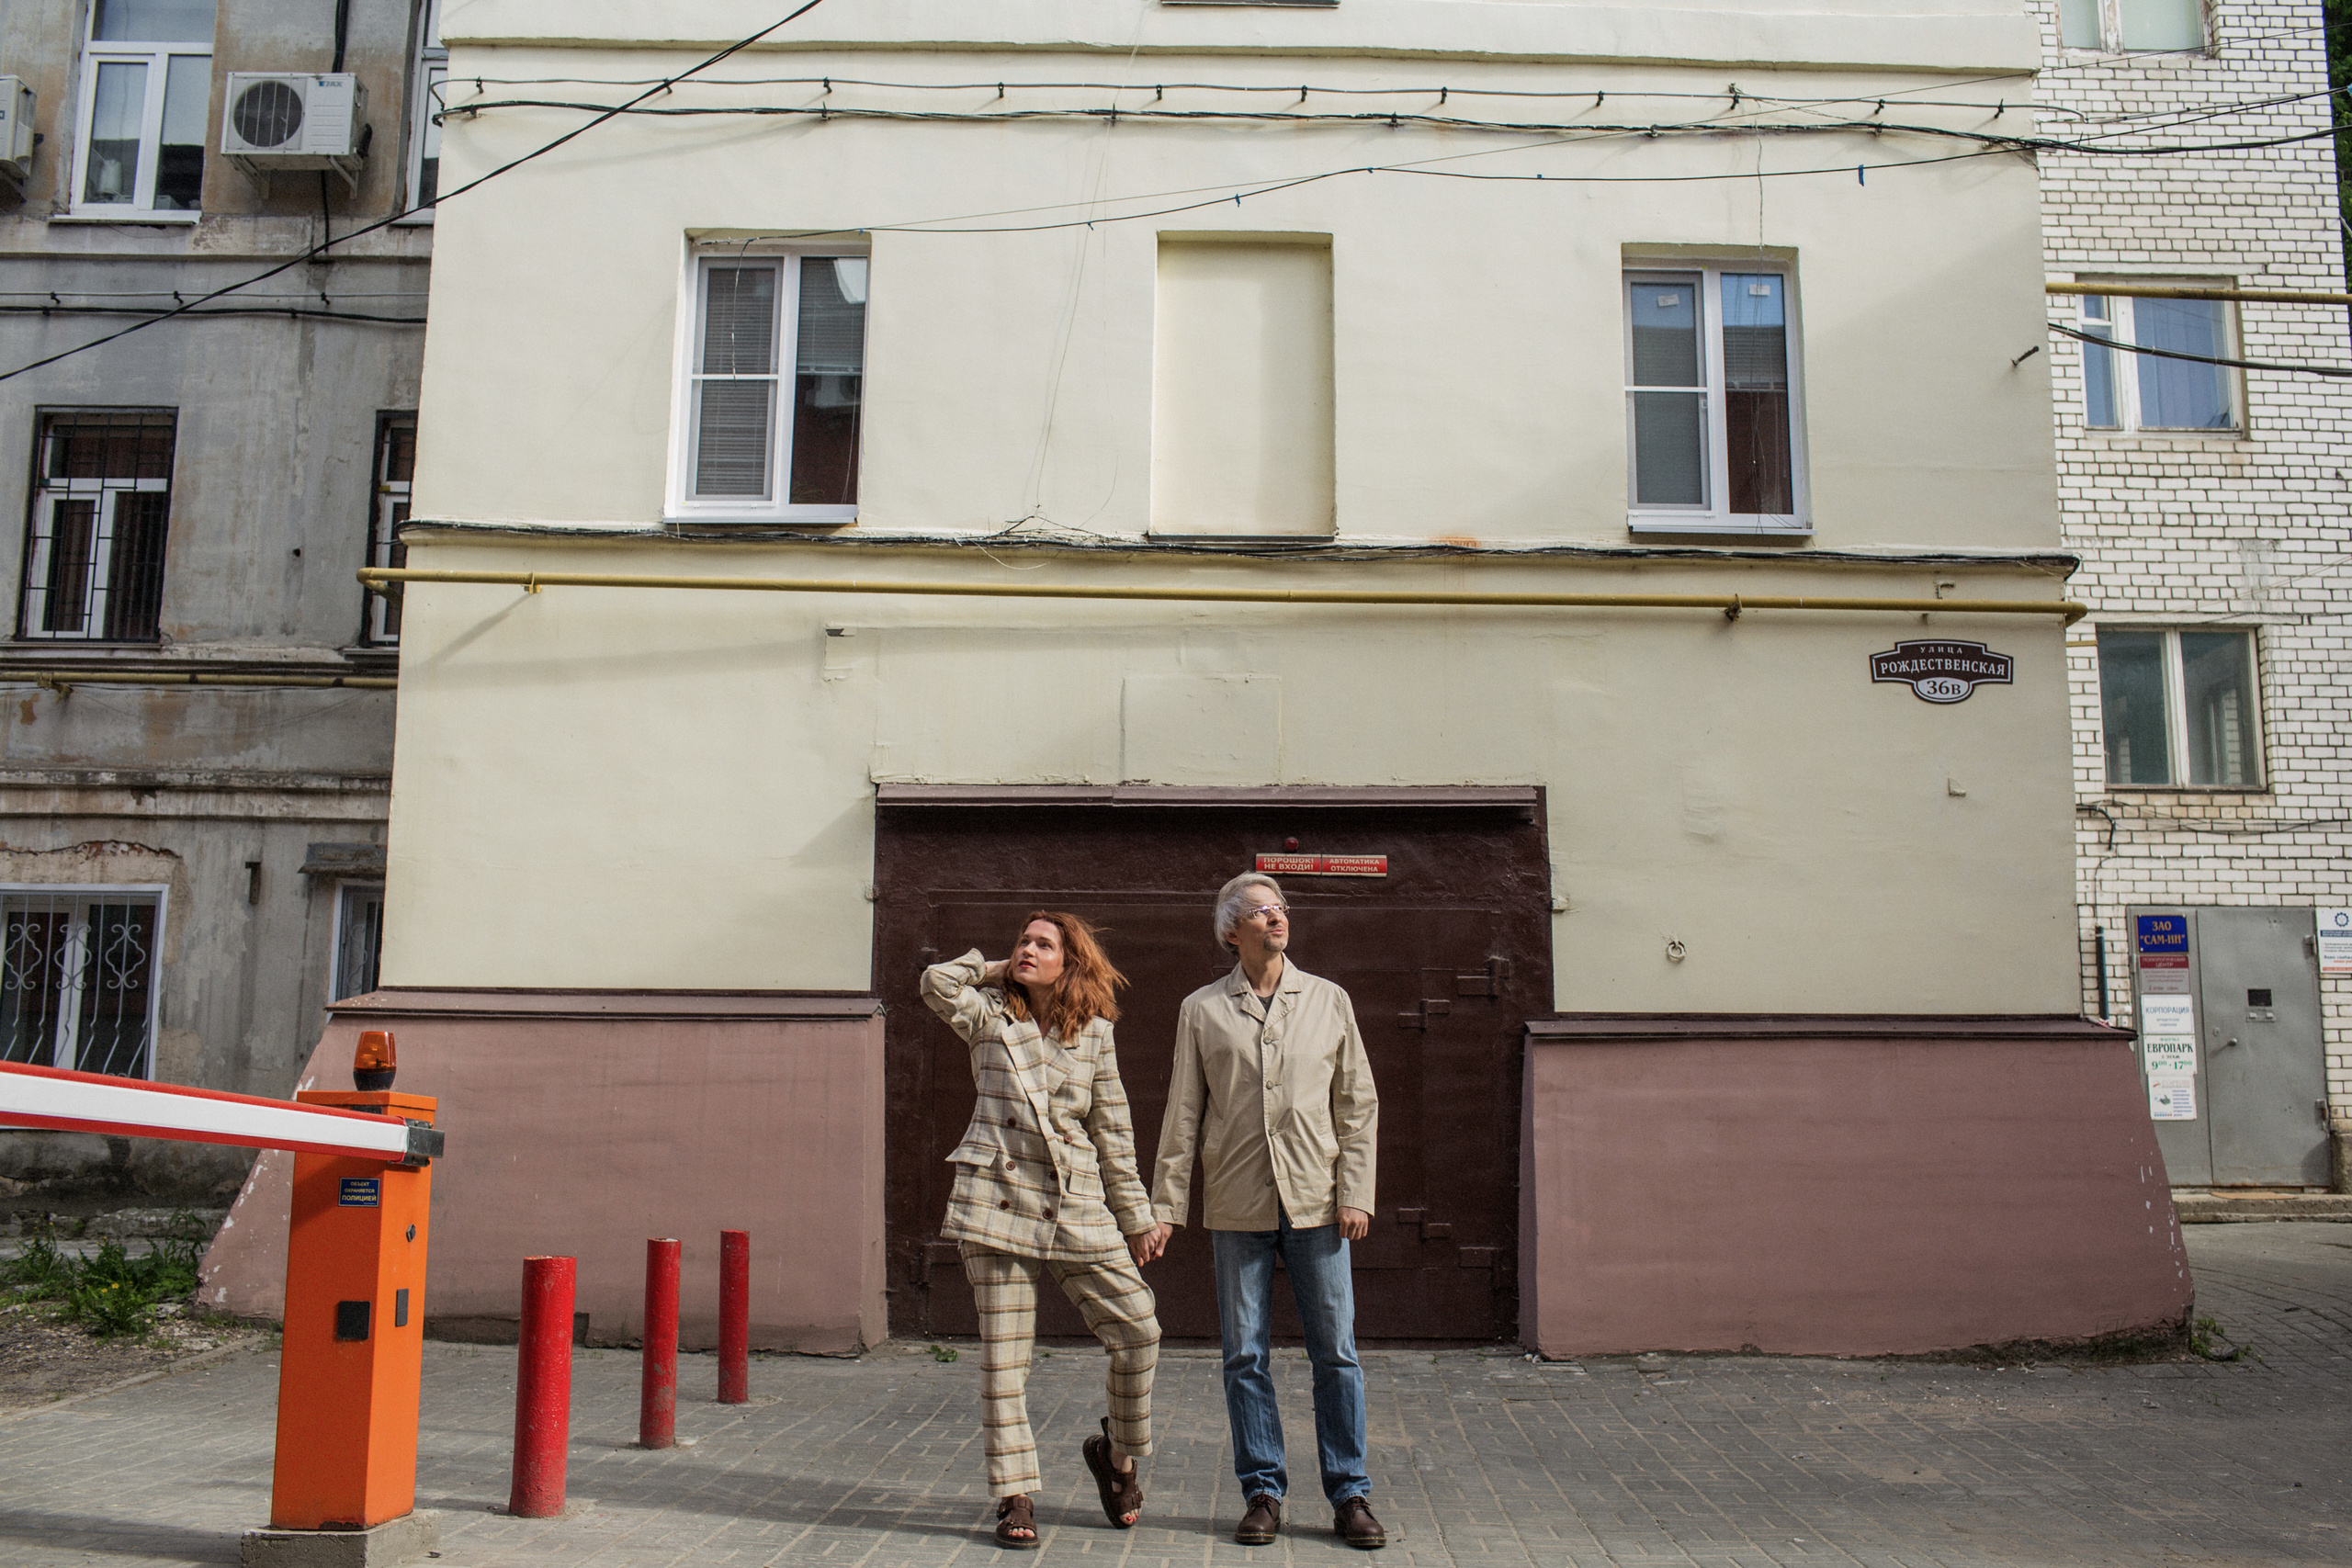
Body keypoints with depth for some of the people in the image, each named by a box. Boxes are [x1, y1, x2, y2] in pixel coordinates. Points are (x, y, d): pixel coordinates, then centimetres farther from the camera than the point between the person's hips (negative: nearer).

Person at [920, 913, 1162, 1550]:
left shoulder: (1093, 1031, 10)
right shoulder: (990, 1016, 8)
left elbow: (1112, 1128, 14)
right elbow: (938, 982, -12)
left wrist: (1134, 1217, 14)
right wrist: (997, 969, 5)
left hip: (1077, 1207, 2)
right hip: (997, 1199, -2)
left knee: (1140, 1330, -3)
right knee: (1004, 1353, 0)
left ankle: (1117, 1454, 21)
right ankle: (1015, 1498, 11)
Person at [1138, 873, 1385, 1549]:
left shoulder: (1329, 1001, 8)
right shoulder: (1201, 1011, 6)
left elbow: (1358, 1104, 8)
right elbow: (1182, 1115, 7)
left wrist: (1355, 1193, -1)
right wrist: (1164, 1207, 3)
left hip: (1316, 1205, 0)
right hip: (1238, 1208, 0)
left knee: (1336, 1353, 2)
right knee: (1246, 1357, 4)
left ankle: (1349, 1495, 13)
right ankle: (1263, 1493, 17)